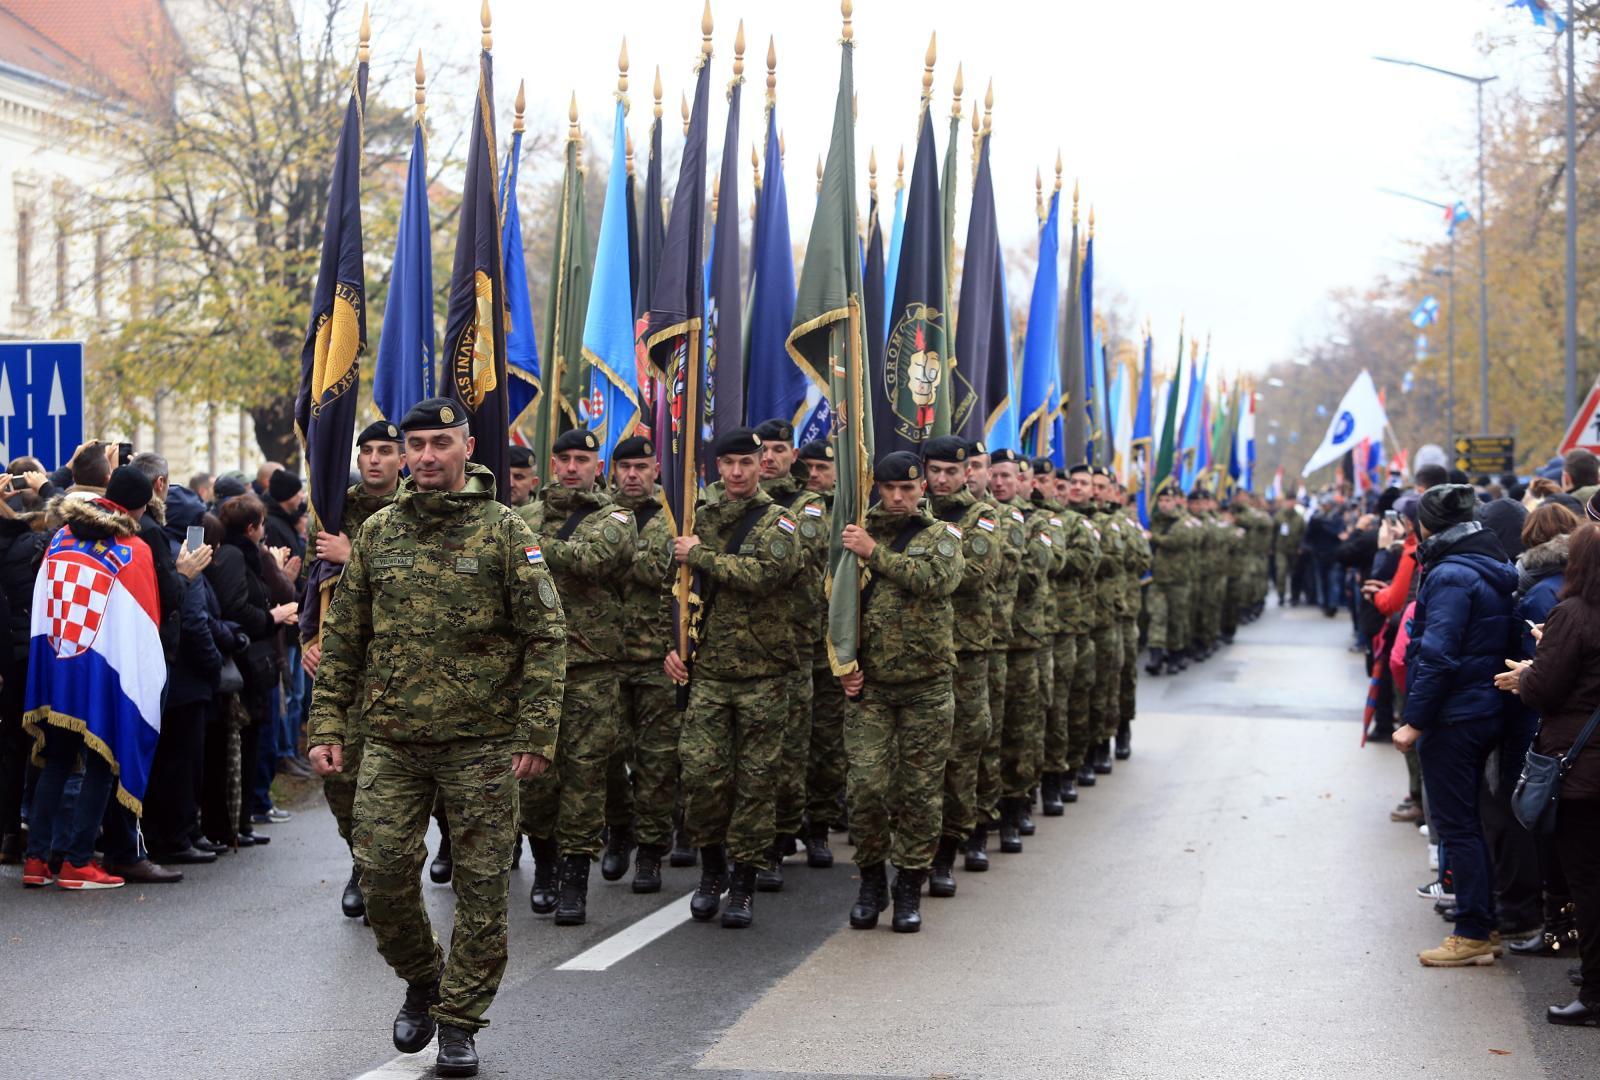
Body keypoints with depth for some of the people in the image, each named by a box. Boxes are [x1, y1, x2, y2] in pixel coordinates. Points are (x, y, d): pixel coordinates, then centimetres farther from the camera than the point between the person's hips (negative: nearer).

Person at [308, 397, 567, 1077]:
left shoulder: (504, 530, -3)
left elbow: (545, 636, -5)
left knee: (482, 885, 1)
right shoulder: (377, 533, 8)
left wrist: (536, 734, -11)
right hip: (391, 740, 3)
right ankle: (421, 979, 26)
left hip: (482, 741, -3)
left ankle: (459, 1020, 14)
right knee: (382, 872, -1)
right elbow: (342, 638, 12)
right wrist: (327, 726, 5)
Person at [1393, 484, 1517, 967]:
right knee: (1465, 822, 17)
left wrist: (1415, 722, -19)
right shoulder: (1492, 572, 12)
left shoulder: (1451, 575, -17)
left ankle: (1473, 936, 1)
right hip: (1485, 711, 9)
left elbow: (1438, 656, -23)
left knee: (1456, 825, -3)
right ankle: (1484, 925, 22)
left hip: (1453, 718, -9)